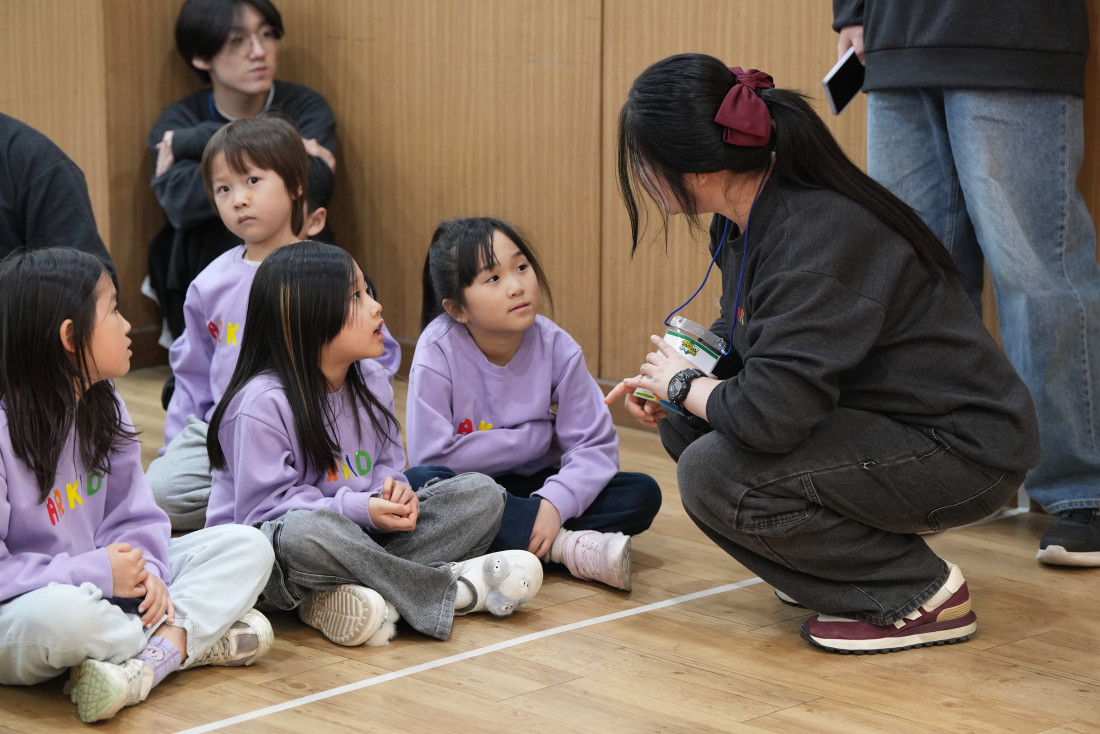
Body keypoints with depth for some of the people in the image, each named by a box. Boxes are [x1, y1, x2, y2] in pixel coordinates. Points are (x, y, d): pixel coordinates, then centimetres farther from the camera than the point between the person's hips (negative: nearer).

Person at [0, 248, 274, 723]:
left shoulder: (103, 408, 7)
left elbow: (136, 517, 7)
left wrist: (146, 568, -14)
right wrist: (95, 572, -24)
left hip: (106, 589, 8)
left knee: (246, 546, -4)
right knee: (58, 612, -44)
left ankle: (149, 661, -25)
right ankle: (196, 639, -17)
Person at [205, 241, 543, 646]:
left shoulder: (372, 380, 6)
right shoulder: (263, 403, -18)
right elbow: (265, 504, -20)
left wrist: (393, 491, -12)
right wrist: (359, 509, -26)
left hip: (358, 536, 7)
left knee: (481, 493, -7)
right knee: (306, 530, -44)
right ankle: (447, 587, -24)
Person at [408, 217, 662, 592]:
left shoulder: (555, 346, -9)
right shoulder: (439, 349, -17)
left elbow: (595, 445, -12)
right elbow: (431, 455, -21)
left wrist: (554, 503, -32)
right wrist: (534, 438, -15)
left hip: (533, 490, 3)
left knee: (643, 494, -17)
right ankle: (571, 547, -29)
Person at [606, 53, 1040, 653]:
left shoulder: (818, 238, -29)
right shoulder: (749, 214, 0)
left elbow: (767, 415, -34)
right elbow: (741, 334, 21)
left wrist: (683, 384, -13)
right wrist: (665, 382, 2)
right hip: (878, 420, 10)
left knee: (714, 475, -23)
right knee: (682, 423, 3)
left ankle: (920, 593, -8)